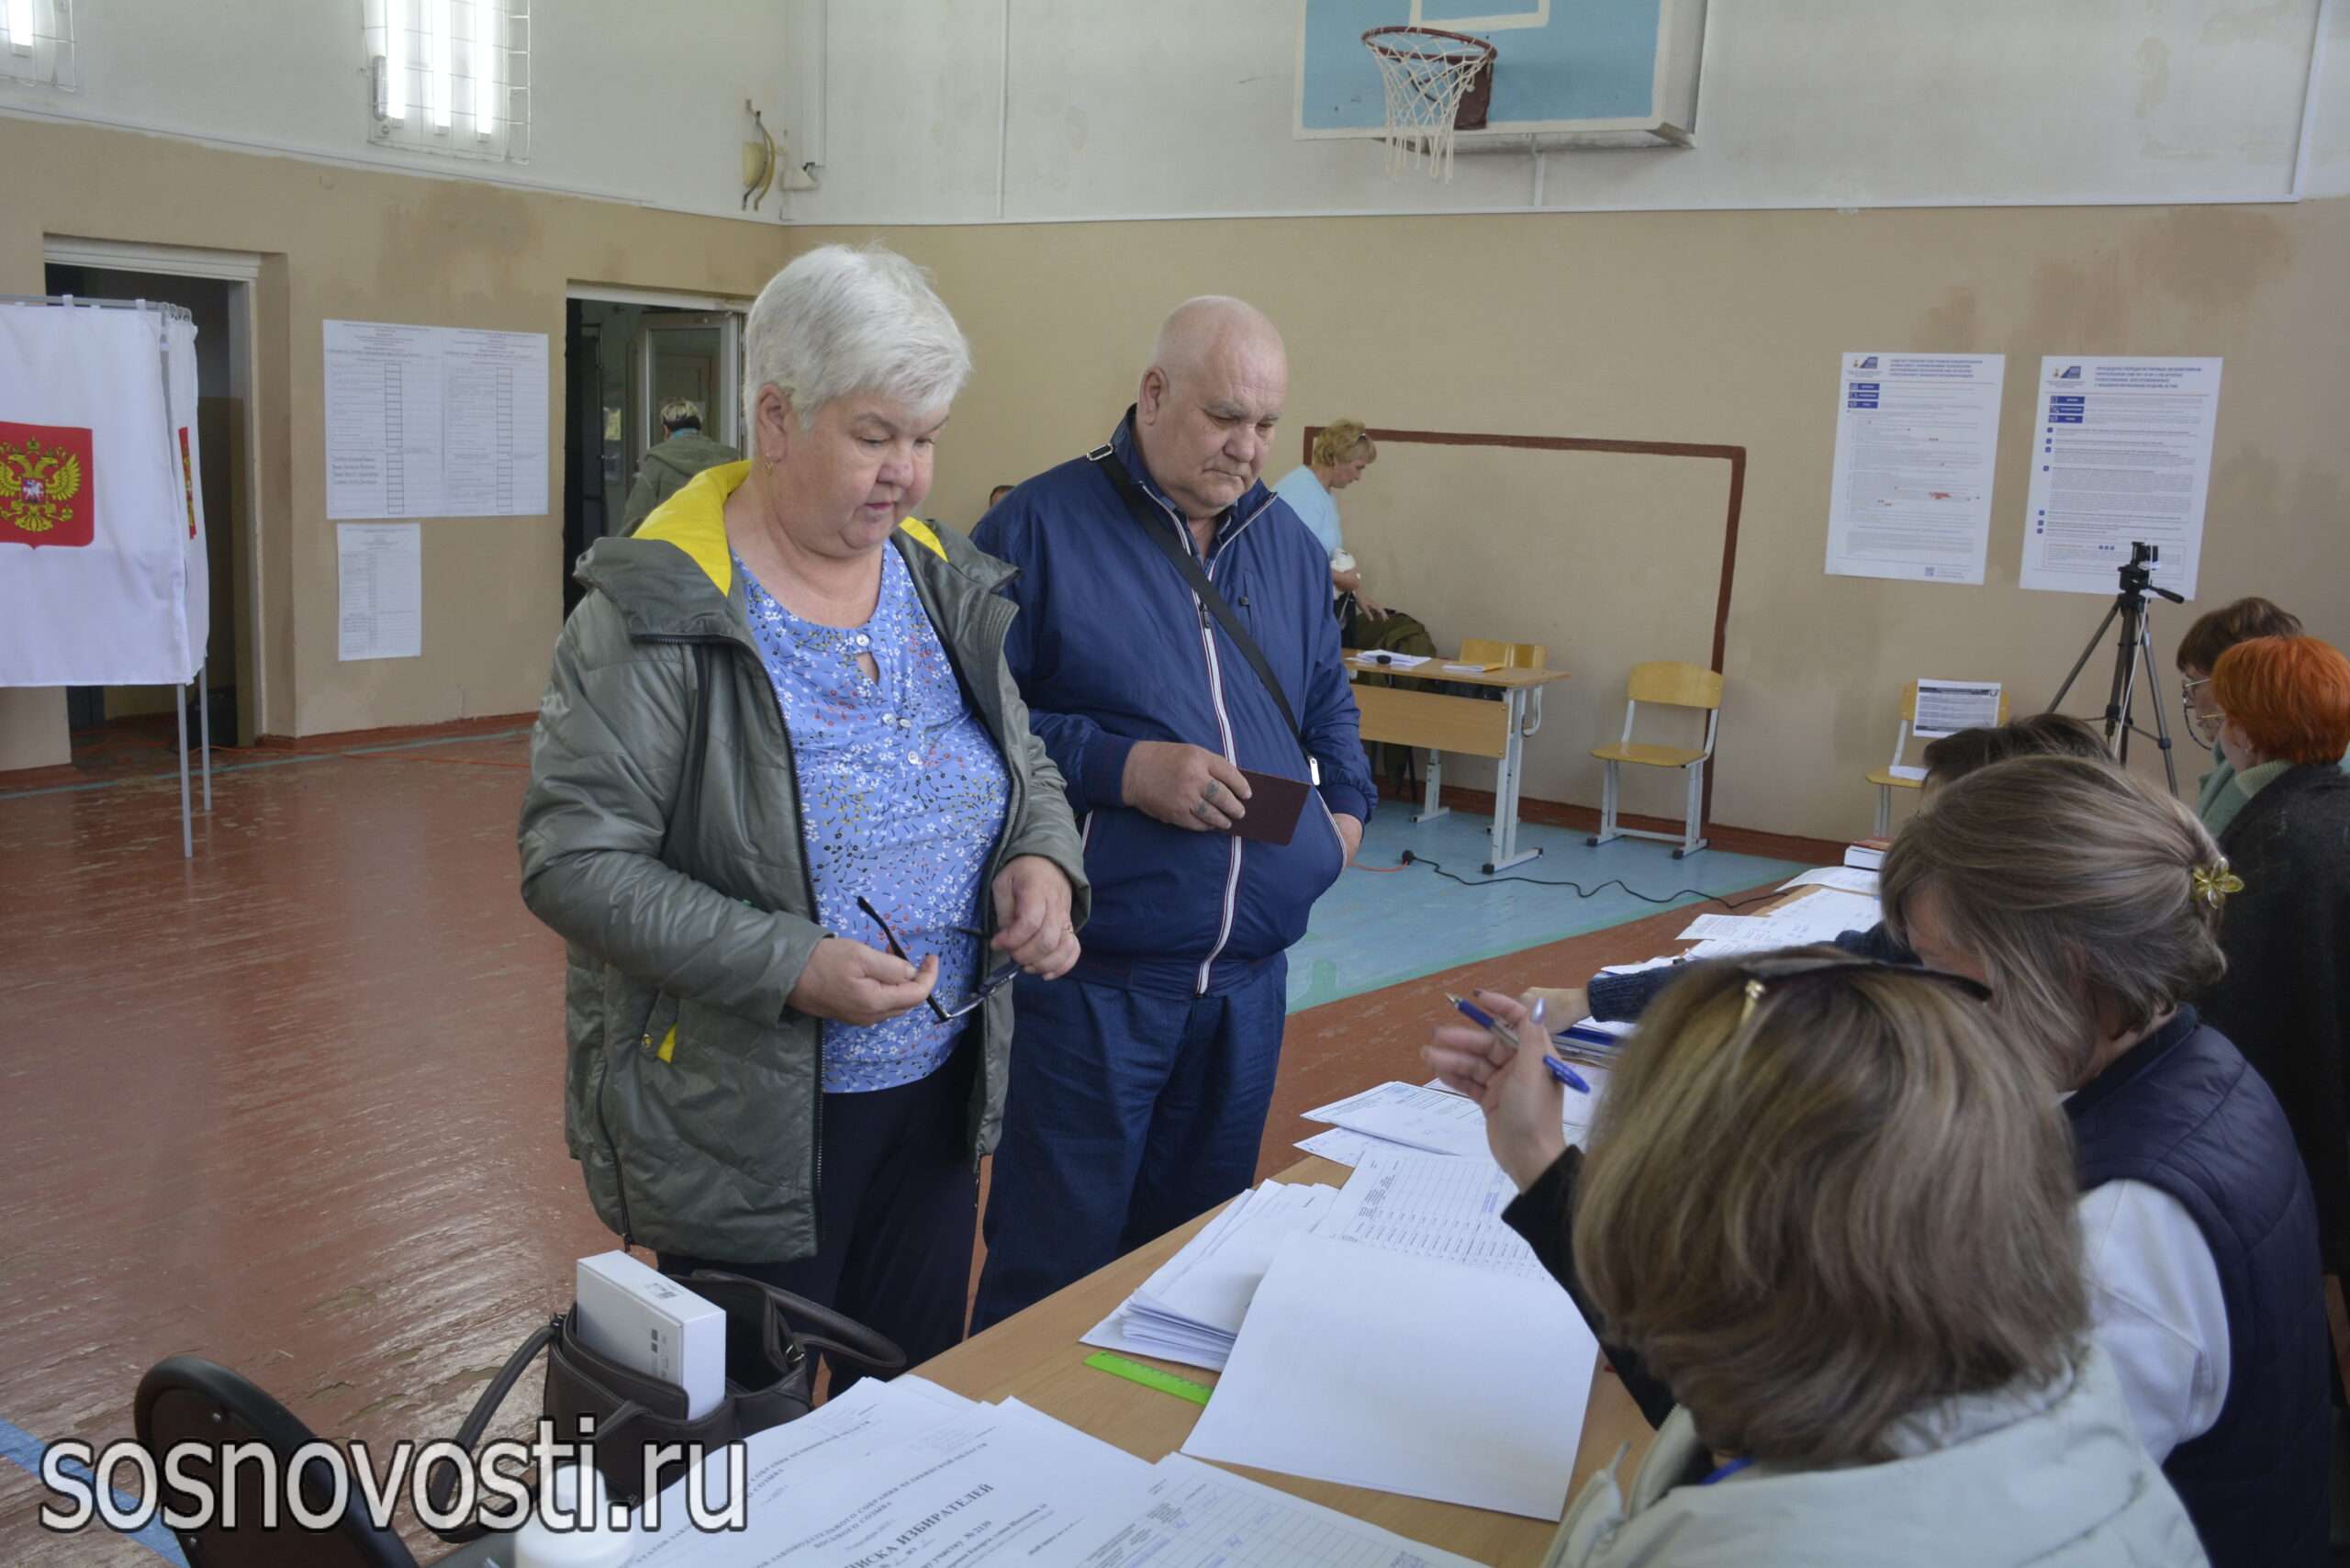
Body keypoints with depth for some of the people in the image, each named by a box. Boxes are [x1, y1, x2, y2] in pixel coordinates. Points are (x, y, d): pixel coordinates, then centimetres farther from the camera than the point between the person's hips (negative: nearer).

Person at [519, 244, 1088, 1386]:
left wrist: (1043, 860, -9)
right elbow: (572, 861, -18)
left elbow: (1027, 767, 14)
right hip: (741, 1128, -5)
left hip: (938, 1097, 6)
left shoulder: (944, 584, 4)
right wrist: (787, 967, -27)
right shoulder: (659, 608, -15)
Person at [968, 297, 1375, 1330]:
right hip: (1093, 969, -6)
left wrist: (1346, 804, 9)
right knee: (1056, 1257, 4)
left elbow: (1328, 700, 26)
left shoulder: (1286, 542, 12)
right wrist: (1120, 767, -20)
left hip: (1249, 971, 6)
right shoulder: (1040, 528, -8)